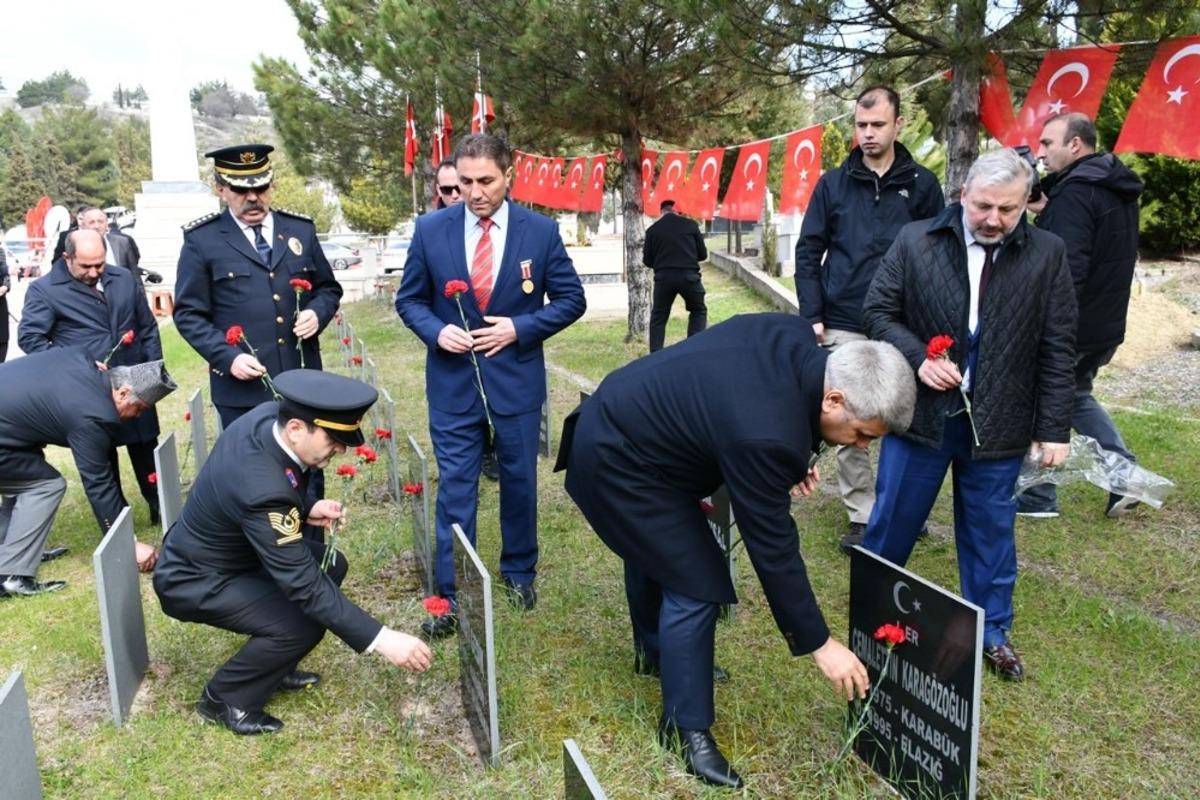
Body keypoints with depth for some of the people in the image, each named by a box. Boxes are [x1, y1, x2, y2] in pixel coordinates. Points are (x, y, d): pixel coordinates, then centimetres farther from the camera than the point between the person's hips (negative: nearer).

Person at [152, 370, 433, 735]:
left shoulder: (268, 416, -16)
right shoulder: (261, 486, -39)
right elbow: (304, 583, -35)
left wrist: (306, 508, -10)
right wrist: (381, 639, -35)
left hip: (228, 551, 9)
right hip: (193, 579, -9)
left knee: (331, 565, 5)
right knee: (303, 623, -23)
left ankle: (270, 666, 19)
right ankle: (224, 698, 3)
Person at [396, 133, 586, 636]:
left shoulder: (541, 231, -5)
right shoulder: (430, 230, -3)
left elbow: (571, 299, 0)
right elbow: (409, 299, 5)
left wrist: (520, 327, -13)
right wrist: (436, 330, -15)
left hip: (517, 381, 0)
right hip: (453, 382, 0)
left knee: (520, 483, 14)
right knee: (454, 491, 4)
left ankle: (519, 572, 36)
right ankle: (451, 596, 16)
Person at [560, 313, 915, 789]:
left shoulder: (796, 342, -11)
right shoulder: (766, 435, -35)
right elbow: (772, 549, -26)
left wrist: (793, 457, 5)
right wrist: (820, 644, -16)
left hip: (618, 427, 10)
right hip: (618, 463, -10)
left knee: (656, 550, 28)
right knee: (695, 586, -6)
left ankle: (654, 651, 53)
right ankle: (685, 728, 11)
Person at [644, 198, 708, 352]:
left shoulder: (652, 230, 5)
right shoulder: (690, 225, 4)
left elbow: (647, 260, 10)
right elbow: (703, 254, 9)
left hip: (663, 277, 1)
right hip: (689, 275, 0)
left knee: (658, 316, 14)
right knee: (699, 311, 20)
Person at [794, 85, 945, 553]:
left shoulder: (921, 185, 5)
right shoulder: (833, 184, 6)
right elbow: (808, 252, 5)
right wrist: (812, 316, -4)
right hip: (843, 328, 0)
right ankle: (861, 516, 13)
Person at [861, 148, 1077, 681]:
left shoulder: (1047, 255, -2)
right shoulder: (916, 241, -5)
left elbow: (1057, 350, 0)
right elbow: (877, 310, 0)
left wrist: (1054, 428, -2)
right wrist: (917, 358, -16)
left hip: (997, 424, 1)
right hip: (919, 414, 0)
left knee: (990, 532, 14)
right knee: (891, 521, 12)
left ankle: (992, 632, 33)